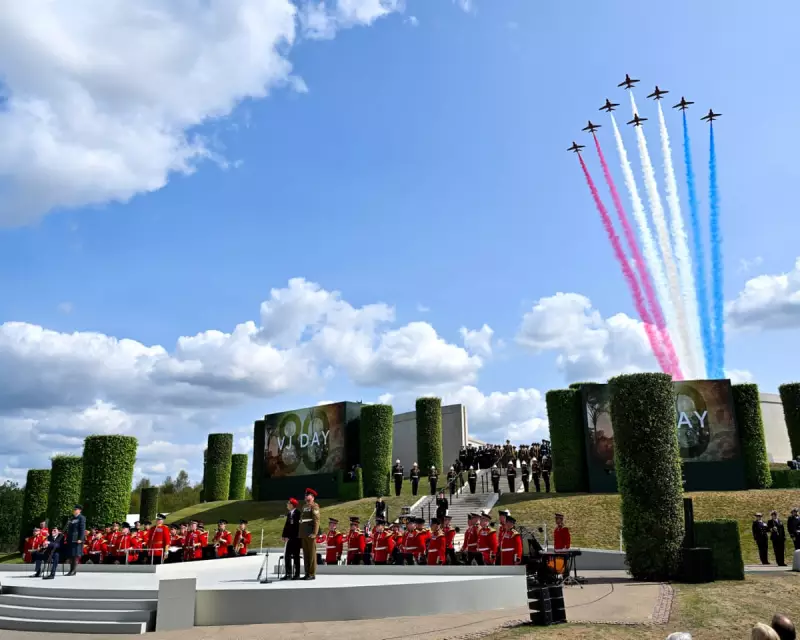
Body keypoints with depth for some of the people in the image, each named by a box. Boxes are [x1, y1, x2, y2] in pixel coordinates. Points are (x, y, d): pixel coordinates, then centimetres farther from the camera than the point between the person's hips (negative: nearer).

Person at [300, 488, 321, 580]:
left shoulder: (314, 506, -5)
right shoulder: (304, 506, 19)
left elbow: (316, 520, -13)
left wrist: (314, 533, -19)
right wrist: (300, 533, 17)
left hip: (310, 534, -8)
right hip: (304, 534, 8)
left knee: (312, 554, -4)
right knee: (306, 554, 10)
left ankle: (312, 574, -1)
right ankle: (307, 573, 15)